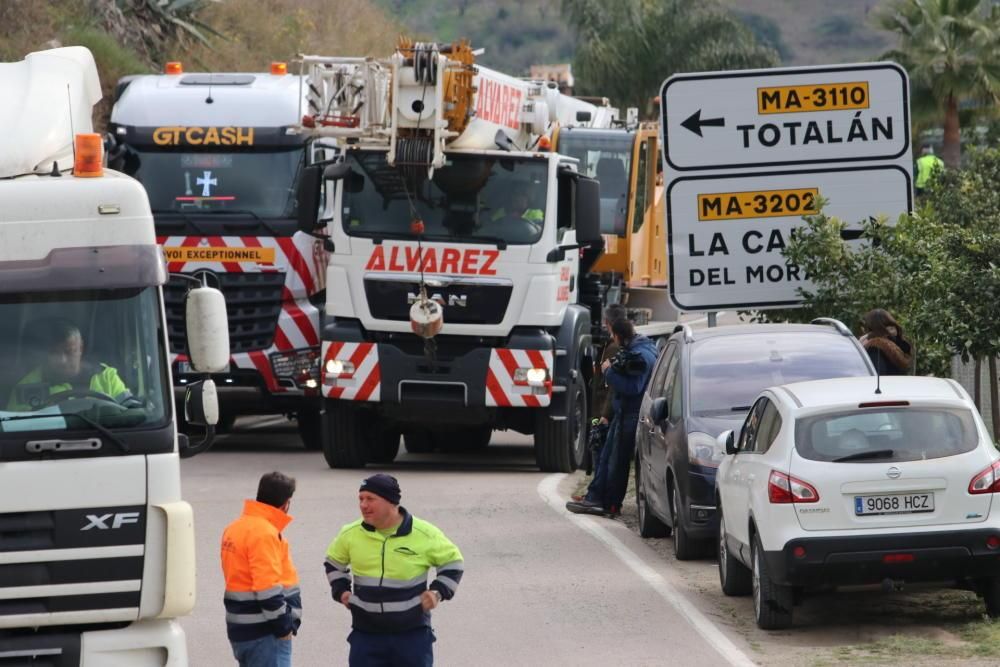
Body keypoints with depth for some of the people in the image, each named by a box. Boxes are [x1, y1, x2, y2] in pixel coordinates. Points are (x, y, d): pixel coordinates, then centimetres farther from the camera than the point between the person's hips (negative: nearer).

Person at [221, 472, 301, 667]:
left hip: (241, 629, 10)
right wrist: (284, 626, -13)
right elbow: (268, 588, -23)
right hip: (265, 633, -10)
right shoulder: (264, 533, -17)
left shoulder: (236, 528, 13)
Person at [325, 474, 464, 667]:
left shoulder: (424, 535, -9)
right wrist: (340, 590, 7)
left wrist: (439, 591, -6)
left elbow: (453, 561, 6)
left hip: (412, 632, -2)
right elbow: (334, 562, 20)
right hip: (366, 633, 2)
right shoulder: (350, 535, -1)